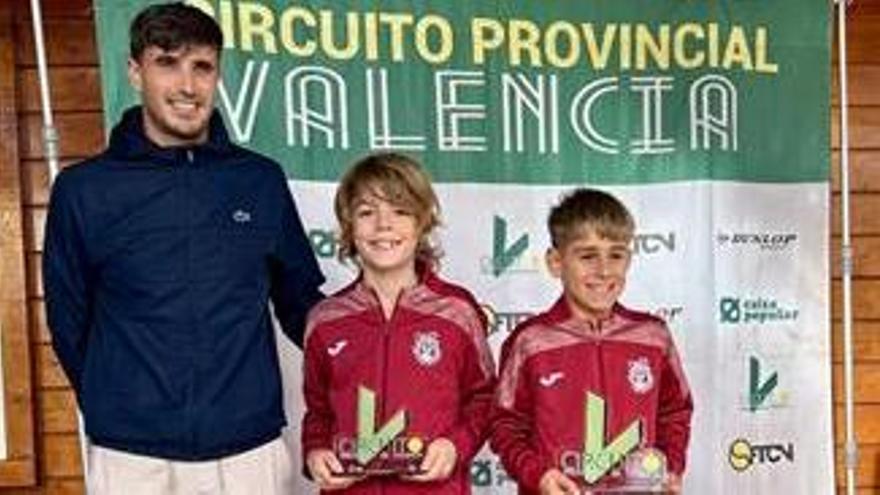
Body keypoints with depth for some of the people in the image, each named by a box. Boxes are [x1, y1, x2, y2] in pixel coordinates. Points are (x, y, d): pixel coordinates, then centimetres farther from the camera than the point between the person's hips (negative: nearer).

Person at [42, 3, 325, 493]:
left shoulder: (262, 180, 2)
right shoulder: (84, 190, -1)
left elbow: (300, 301, 10)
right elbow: (69, 322, 7)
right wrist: (118, 410, 9)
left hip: (251, 448, 1)